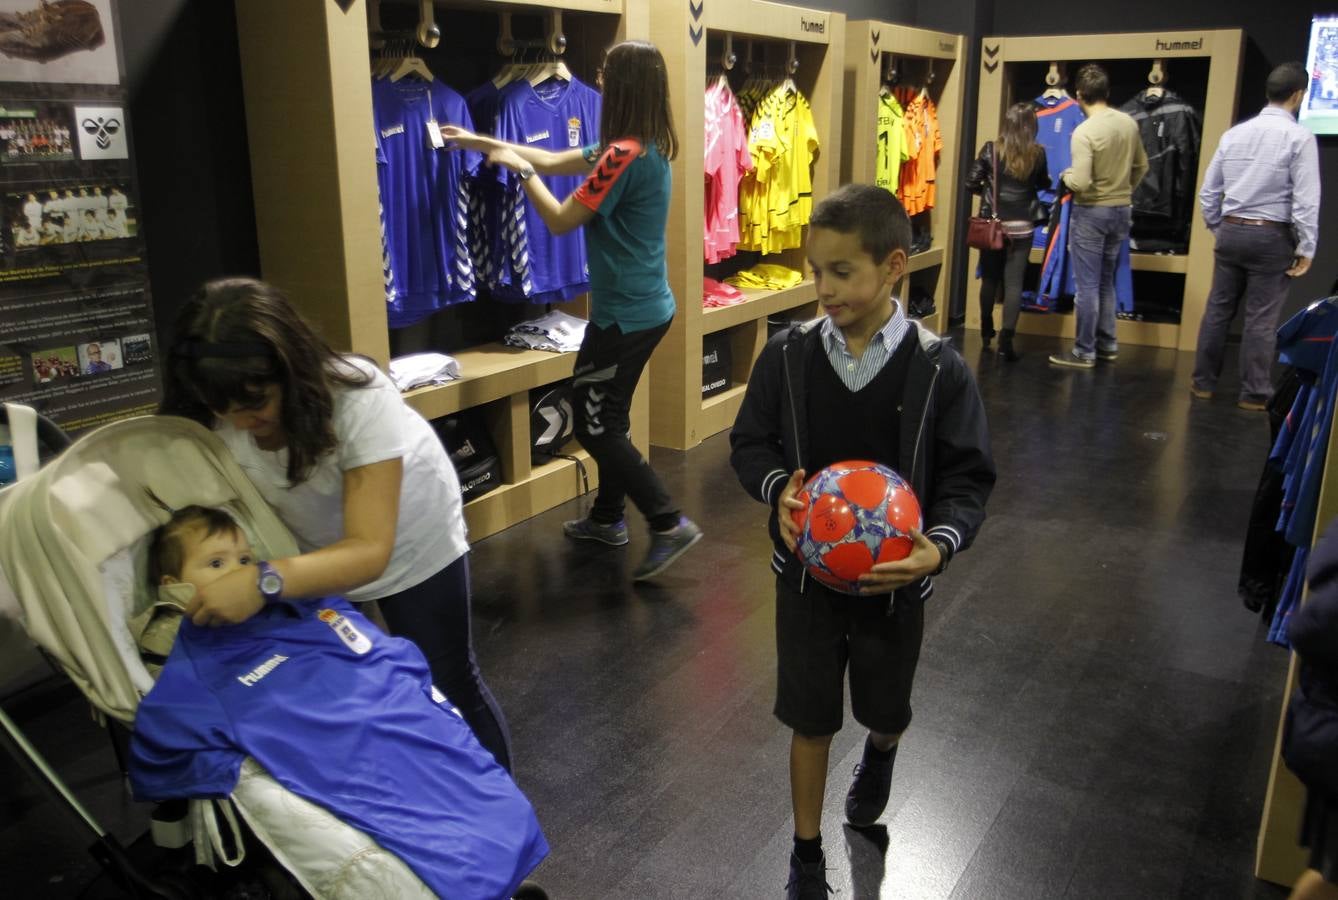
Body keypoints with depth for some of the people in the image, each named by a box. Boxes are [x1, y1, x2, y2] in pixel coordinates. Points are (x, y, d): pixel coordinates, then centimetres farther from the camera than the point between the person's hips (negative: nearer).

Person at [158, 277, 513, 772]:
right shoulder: (213, 425, -23)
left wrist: (265, 583, -54)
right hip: (319, 554, 4)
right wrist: (197, 585, -36)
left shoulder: (357, 397, -37)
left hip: (409, 543, -3)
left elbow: (370, 551, -41)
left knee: (446, 682, 6)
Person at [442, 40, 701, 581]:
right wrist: (481, 142, 18)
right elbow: (556, 161, 16)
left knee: (595, 426, 0)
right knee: (608, 417, 20)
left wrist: (521, 170, -2)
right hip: (647, 307, 10)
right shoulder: (648, 147, 8)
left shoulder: (624, 154, -22)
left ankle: (670, 525, 2)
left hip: (625, 313, -10)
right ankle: (608, 518, 33)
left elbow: (560, 221, -17)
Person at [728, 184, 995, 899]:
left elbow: (967, 477, -9)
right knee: (809, 721, 13)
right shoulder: (788, 355, -11)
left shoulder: (938, 370, -15)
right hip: (806, 572, 1)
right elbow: (749, 443, -1)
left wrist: (940, 545, -27)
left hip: (894, 580, 0)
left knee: (884, 711, 22)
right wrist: (779, 487, -23)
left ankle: (879, 757, 60)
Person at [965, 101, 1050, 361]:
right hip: (1022, 226, -1)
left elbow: (971, 183, -6)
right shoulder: (1038, 153, -3)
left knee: (990, 279, 16)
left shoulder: (991, 149, -6)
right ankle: (1006, 338, -9)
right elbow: (1043, 184, 12)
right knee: (1014, 282, 0)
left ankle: (986, 331, 30)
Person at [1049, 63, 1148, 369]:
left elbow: (1081, 183, -24)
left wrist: (1066, 175, -3)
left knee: (1086, 285, 1)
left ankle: (1084, 352, 7)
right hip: (1122, 211, 7)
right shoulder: (1129, 123, 2)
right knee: (1105, 282, 19)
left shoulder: (1084, 132, -19)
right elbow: (1141, 167, 13)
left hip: (1091, 213, -7)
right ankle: (1107, 343, 26)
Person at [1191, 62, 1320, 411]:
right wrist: (1306, 249, -7)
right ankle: (1253, 394, 9)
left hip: (1231, 231, 5)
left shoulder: (1233, 133, 5)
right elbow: (1306, 200, -14)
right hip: (1271, 237, -5)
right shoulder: (1299, 136, -11)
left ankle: (1203, 383, 18)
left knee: (1218, 310, 11)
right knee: (1261, 320, 2)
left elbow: (1208, 191, 9)